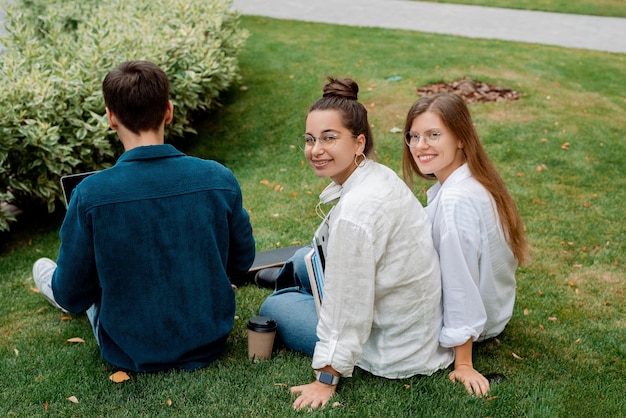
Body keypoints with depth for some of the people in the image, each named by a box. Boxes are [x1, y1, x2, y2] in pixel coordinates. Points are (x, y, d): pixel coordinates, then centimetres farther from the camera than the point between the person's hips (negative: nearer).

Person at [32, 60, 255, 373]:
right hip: (210, 342, 3)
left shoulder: (90, 195, -23)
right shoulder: (219, 179, -16)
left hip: (132, 353, -2)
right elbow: (242, 261, 0)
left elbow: (72, 297, -12)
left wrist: (69, 294, 12)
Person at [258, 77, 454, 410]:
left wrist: (326, 381, -15)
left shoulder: (355, 212, -32)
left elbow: (347, 310, -25)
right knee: (302, 259, 18)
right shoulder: (379, 174, -5)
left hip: (395, 350, -8)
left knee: (272, 307, 8)